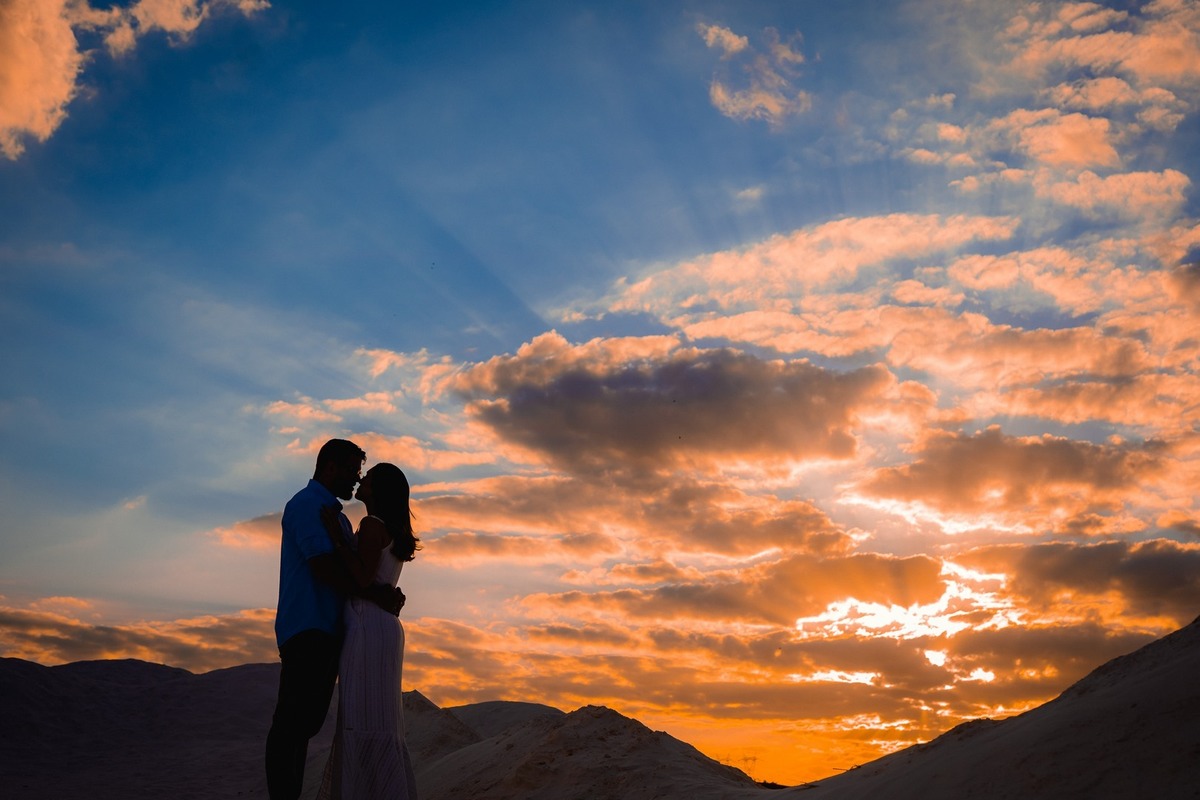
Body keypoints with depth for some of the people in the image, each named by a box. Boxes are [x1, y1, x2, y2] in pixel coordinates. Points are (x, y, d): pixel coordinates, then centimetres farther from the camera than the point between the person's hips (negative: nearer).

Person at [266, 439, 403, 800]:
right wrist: (376, 595, -11)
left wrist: (387, 595, 4)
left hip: (326, 631, 9)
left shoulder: (336, 515, 25)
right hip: (307, 630, -9)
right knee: (292, 722, -9)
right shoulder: (307, 504, -5)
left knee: (308, 721, 8)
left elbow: (350, 572, 22)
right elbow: (323, 568, -16)